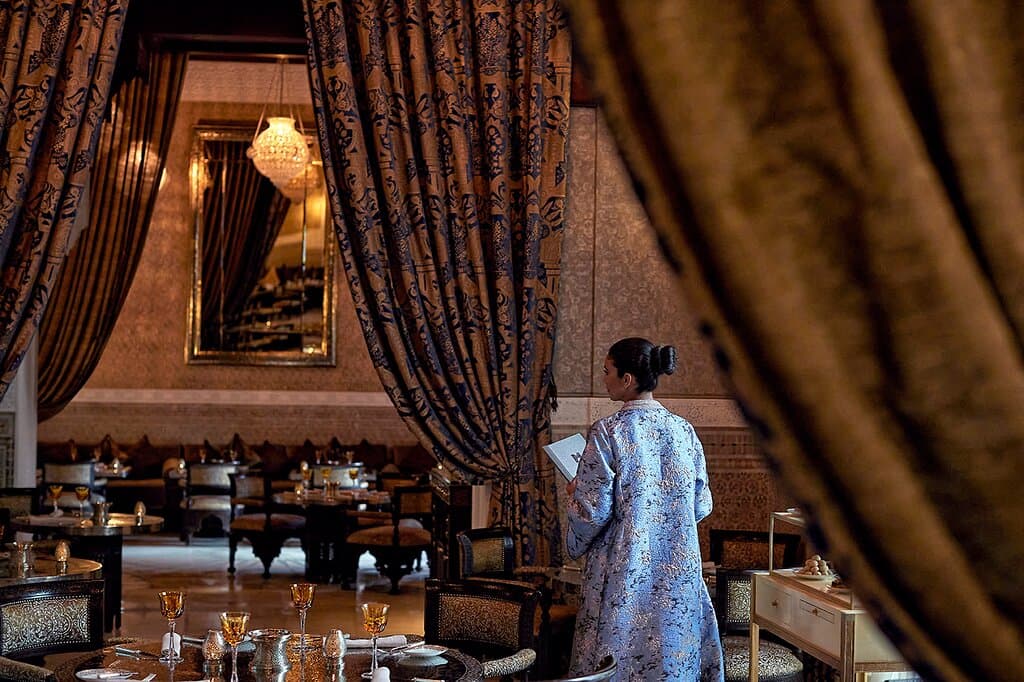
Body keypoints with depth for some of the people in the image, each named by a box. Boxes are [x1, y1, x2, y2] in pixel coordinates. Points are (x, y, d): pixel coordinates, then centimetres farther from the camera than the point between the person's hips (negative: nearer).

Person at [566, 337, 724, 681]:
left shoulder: (608, 432, -13)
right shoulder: (683, 430, 3)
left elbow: (593, 512, -13)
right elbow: (702, 505, 9)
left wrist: (575, 493, 7)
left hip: (625, 573, -5)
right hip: (679, 574, 5)